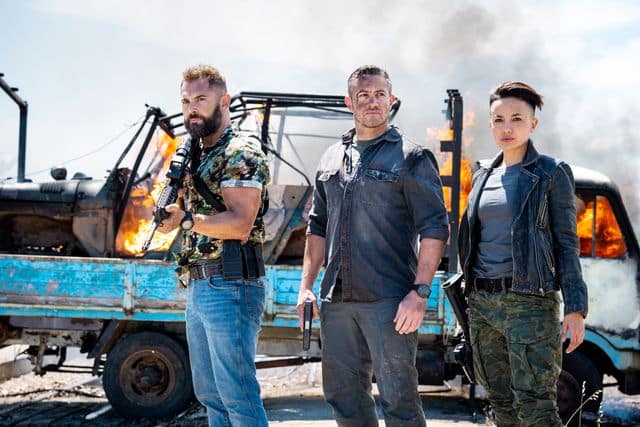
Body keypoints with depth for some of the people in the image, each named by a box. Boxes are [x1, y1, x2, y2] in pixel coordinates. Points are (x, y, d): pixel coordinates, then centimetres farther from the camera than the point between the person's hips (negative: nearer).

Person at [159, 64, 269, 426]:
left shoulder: (242, 154, -9)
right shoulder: (196, 156, 19)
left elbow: (240, 223, -19)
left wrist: (186, 220, -21)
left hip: (229, 287, -10)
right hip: (198, 288, 10)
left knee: (237, 393, -7)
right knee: (209, 392, 14)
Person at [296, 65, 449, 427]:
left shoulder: (411, 158, -1)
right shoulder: (332, 160, 15)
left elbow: (434, 229, -7)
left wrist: (420, 292, -15)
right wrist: (306, 286, 13)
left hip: (389, 301, -5)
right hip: (337, 300, 6)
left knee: (398, 397, -1)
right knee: (342, 393, 13)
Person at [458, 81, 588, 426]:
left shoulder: (551, 174, -1)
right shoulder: (482, 176, 14)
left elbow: (566, 244, -4)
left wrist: (575, 308, -11)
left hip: (530, 303, -6)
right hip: (481, 302, 6)